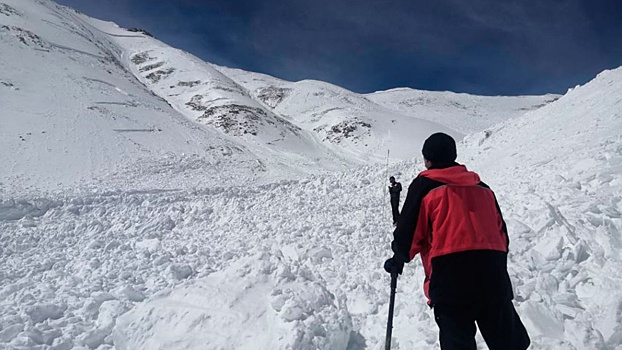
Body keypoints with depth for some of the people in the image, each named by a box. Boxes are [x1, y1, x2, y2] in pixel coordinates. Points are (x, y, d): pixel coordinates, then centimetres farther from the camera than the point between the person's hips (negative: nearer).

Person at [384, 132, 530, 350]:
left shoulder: (424, 186, 5)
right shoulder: (482, 187, 22)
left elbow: (409, 231, 1)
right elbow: (501, 231, 23)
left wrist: (398, 260, 19)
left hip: (451, 271, -5)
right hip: (492, 267, 5)